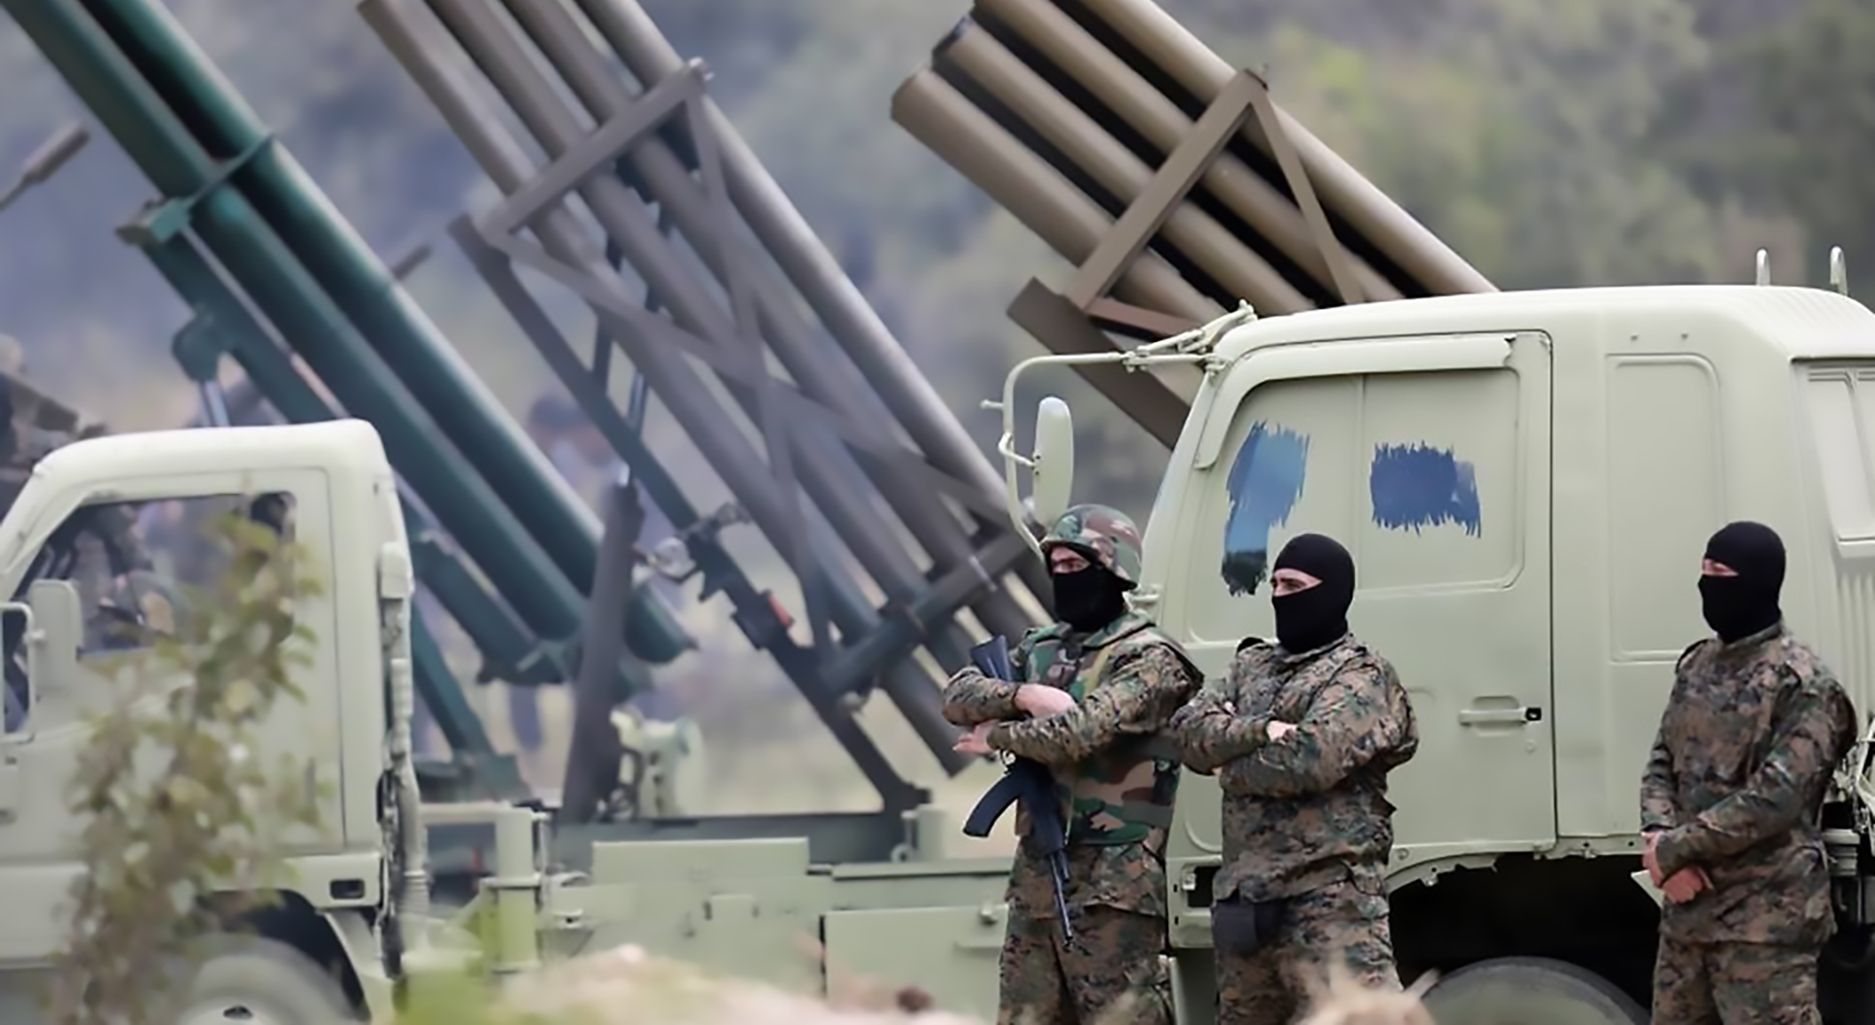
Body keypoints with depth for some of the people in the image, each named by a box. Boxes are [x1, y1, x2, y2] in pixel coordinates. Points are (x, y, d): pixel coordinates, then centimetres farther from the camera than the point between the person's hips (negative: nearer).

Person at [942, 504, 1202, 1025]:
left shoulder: (1149, 659, -7)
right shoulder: (1039, 649, 17)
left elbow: (1079, 732, -19)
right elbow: (958, 695, 7)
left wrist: (997, 737, -4)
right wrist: (1022, 695, -13)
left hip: (1113, 882, -8)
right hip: (1036, 874, 8)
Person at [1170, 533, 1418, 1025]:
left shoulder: (1362, 676, -3)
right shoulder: (1251, 665, 20)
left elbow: (1309, 759, -18)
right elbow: (1191, 729, 4)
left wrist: (1232, 766, -2)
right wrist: (1259, 731, -13)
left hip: (1330, 897, -8)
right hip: (1246, 896, 8)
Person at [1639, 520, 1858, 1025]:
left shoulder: (1802, 683, -12)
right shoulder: (1696, 665, 13)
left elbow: (1774, 800, -19)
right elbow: (1663, 764, 14)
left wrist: (1672, 849, -14)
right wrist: (1658, 838, -8)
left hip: (1765, 920, -8)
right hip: (1686, 907, 8)